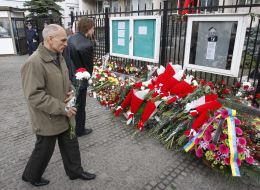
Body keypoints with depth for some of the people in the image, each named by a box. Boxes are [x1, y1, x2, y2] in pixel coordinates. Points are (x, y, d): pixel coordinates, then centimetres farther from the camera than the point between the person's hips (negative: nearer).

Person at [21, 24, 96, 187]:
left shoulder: (59, 56, 2)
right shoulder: (34, 63, -25)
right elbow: (34, 96, -27)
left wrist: (70, 92, -5)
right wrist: (62, 108, -24)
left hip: (64, 114, 8)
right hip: (48, 118, -7)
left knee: (70, 144, 19)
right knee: (44, 149, 14)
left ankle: (75, 171, 41)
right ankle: (31, 175, 43)